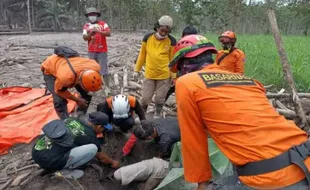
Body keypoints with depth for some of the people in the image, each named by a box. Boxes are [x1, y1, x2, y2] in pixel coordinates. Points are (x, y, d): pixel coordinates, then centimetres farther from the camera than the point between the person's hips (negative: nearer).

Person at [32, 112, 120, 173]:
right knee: (93, 148, -9)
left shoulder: (73, 120, 14)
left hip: (36, 152, 8)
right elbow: (101, 157, 16)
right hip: (48, 161, -8)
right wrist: (112, 162, 38)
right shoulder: (90, 137, -3)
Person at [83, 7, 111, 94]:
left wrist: (98, 31, -25)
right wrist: (90, 34, -21)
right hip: (91, 51, 3)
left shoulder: (103, 23, 1)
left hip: (102, 51, -3)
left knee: (104, 69, -3)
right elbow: (84, 38, -2)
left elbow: (109, 33, -13)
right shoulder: (86, 26, 7)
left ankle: (107, 87, 2)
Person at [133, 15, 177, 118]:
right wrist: (137, 70, 7)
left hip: (164, 75, -1)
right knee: (145, 98, 6)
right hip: (149, 74, 1)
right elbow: (142, 54, 5)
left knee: (160, 98, 11)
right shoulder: (147, 37, -5)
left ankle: (157, 116, 32)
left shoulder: (171, 41, -7)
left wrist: (173, 75, 1)